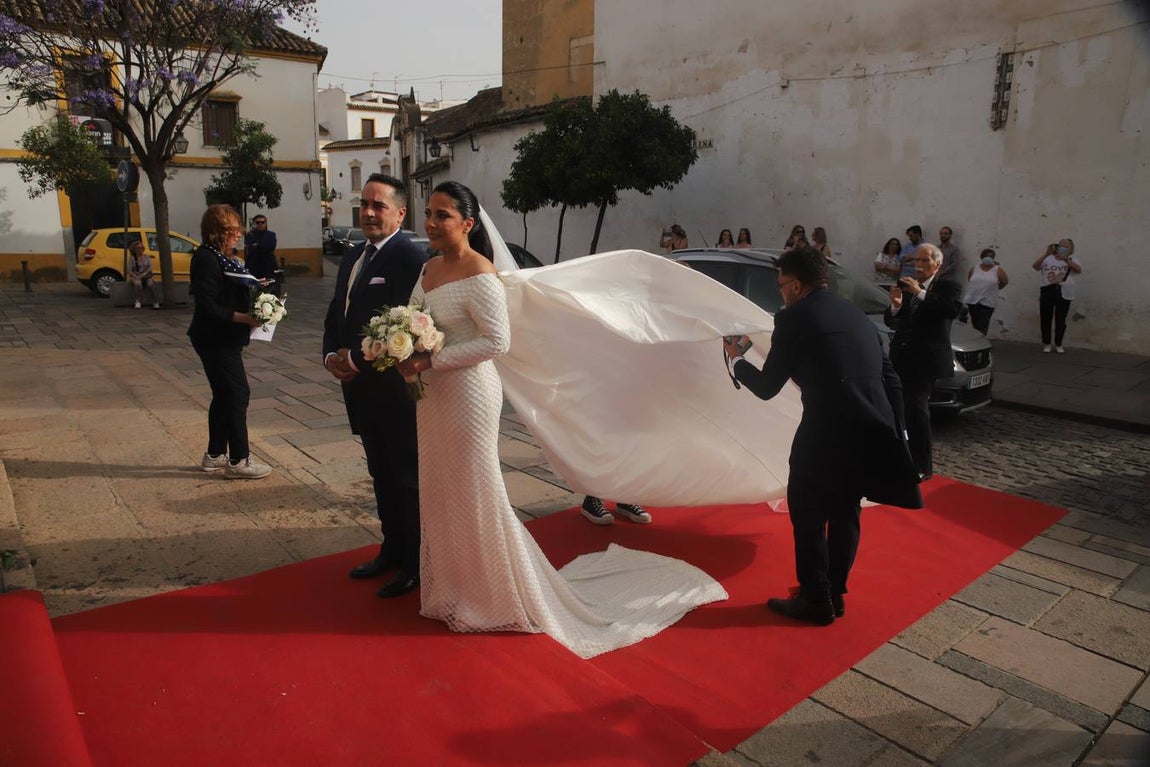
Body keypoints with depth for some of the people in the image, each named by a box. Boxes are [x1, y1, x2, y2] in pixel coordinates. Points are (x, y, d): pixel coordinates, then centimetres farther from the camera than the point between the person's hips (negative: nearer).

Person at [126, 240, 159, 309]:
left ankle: (156, 302, -31)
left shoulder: (147, 257, 11)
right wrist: (135, 276, -17)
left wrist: (143, 274, -16)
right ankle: (138, 301, -33)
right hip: (135, 277, 0)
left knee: (150, 284, -34)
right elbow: (129, 270, 0)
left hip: (147, 276, 0)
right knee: (137, 283, -36)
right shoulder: (132, 258, 7)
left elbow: (150, 267, -1)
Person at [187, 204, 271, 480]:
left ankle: (215, 455, 27)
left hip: (224, 339, 10)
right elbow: (208, 306, -22)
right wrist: (243, 318, -26)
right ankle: (238, 461, 2)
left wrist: (252, 285, 3)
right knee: (237, 394, -6)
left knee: (224, 395, 16)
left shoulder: (221, 258, 13)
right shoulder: (206, 259, -16)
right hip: (216, 340, -10)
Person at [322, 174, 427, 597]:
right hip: (359, 386, 9)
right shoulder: (354, 256, 13)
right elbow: (336, 314, 17)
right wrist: (331, 356, -1)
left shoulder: (410, 257, -15)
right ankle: (392, 550, 35)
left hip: (396, 387, -9)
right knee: (381, 474, 19)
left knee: (407, 477, 5)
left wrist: (356, 360, -17)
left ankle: (415, 564, 20)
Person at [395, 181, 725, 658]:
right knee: (440, 493, 18)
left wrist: (431, 361, -23)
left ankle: (493, 596, 25)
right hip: (432, 396, 9)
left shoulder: (479, 277, -19)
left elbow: (497, 341, -24)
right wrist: (409, 355, -1)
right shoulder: (430, 268, 8)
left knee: (474, 495, 4)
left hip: (468, 395, -9)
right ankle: (454, 586, 38)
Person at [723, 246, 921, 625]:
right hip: (873, 430, 7)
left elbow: (767, 386, -1)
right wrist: (895, 434, 22)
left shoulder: (793, 318, -5)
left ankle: (816, 600, 23)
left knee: (808, 514, 12)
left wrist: (736, 359, 16)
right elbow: (889, 378, 16)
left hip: (828, 432, -7)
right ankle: (833, 593, 36)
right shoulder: (855, 312, 16)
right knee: (845, 512, 22)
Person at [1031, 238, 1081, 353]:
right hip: (1047, 292, 0)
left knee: (1060, 321, 5)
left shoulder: (1072, 260, 6)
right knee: (1045, 319, 5)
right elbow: (1035, 266, -9)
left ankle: (1058, 345, 18)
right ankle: (1046, 344, 18)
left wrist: (1065, 259, -26)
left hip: (1064, 295, 0)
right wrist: (1046, 254, -20)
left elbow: (1079, 270, -13)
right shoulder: (1048, 259, 6)